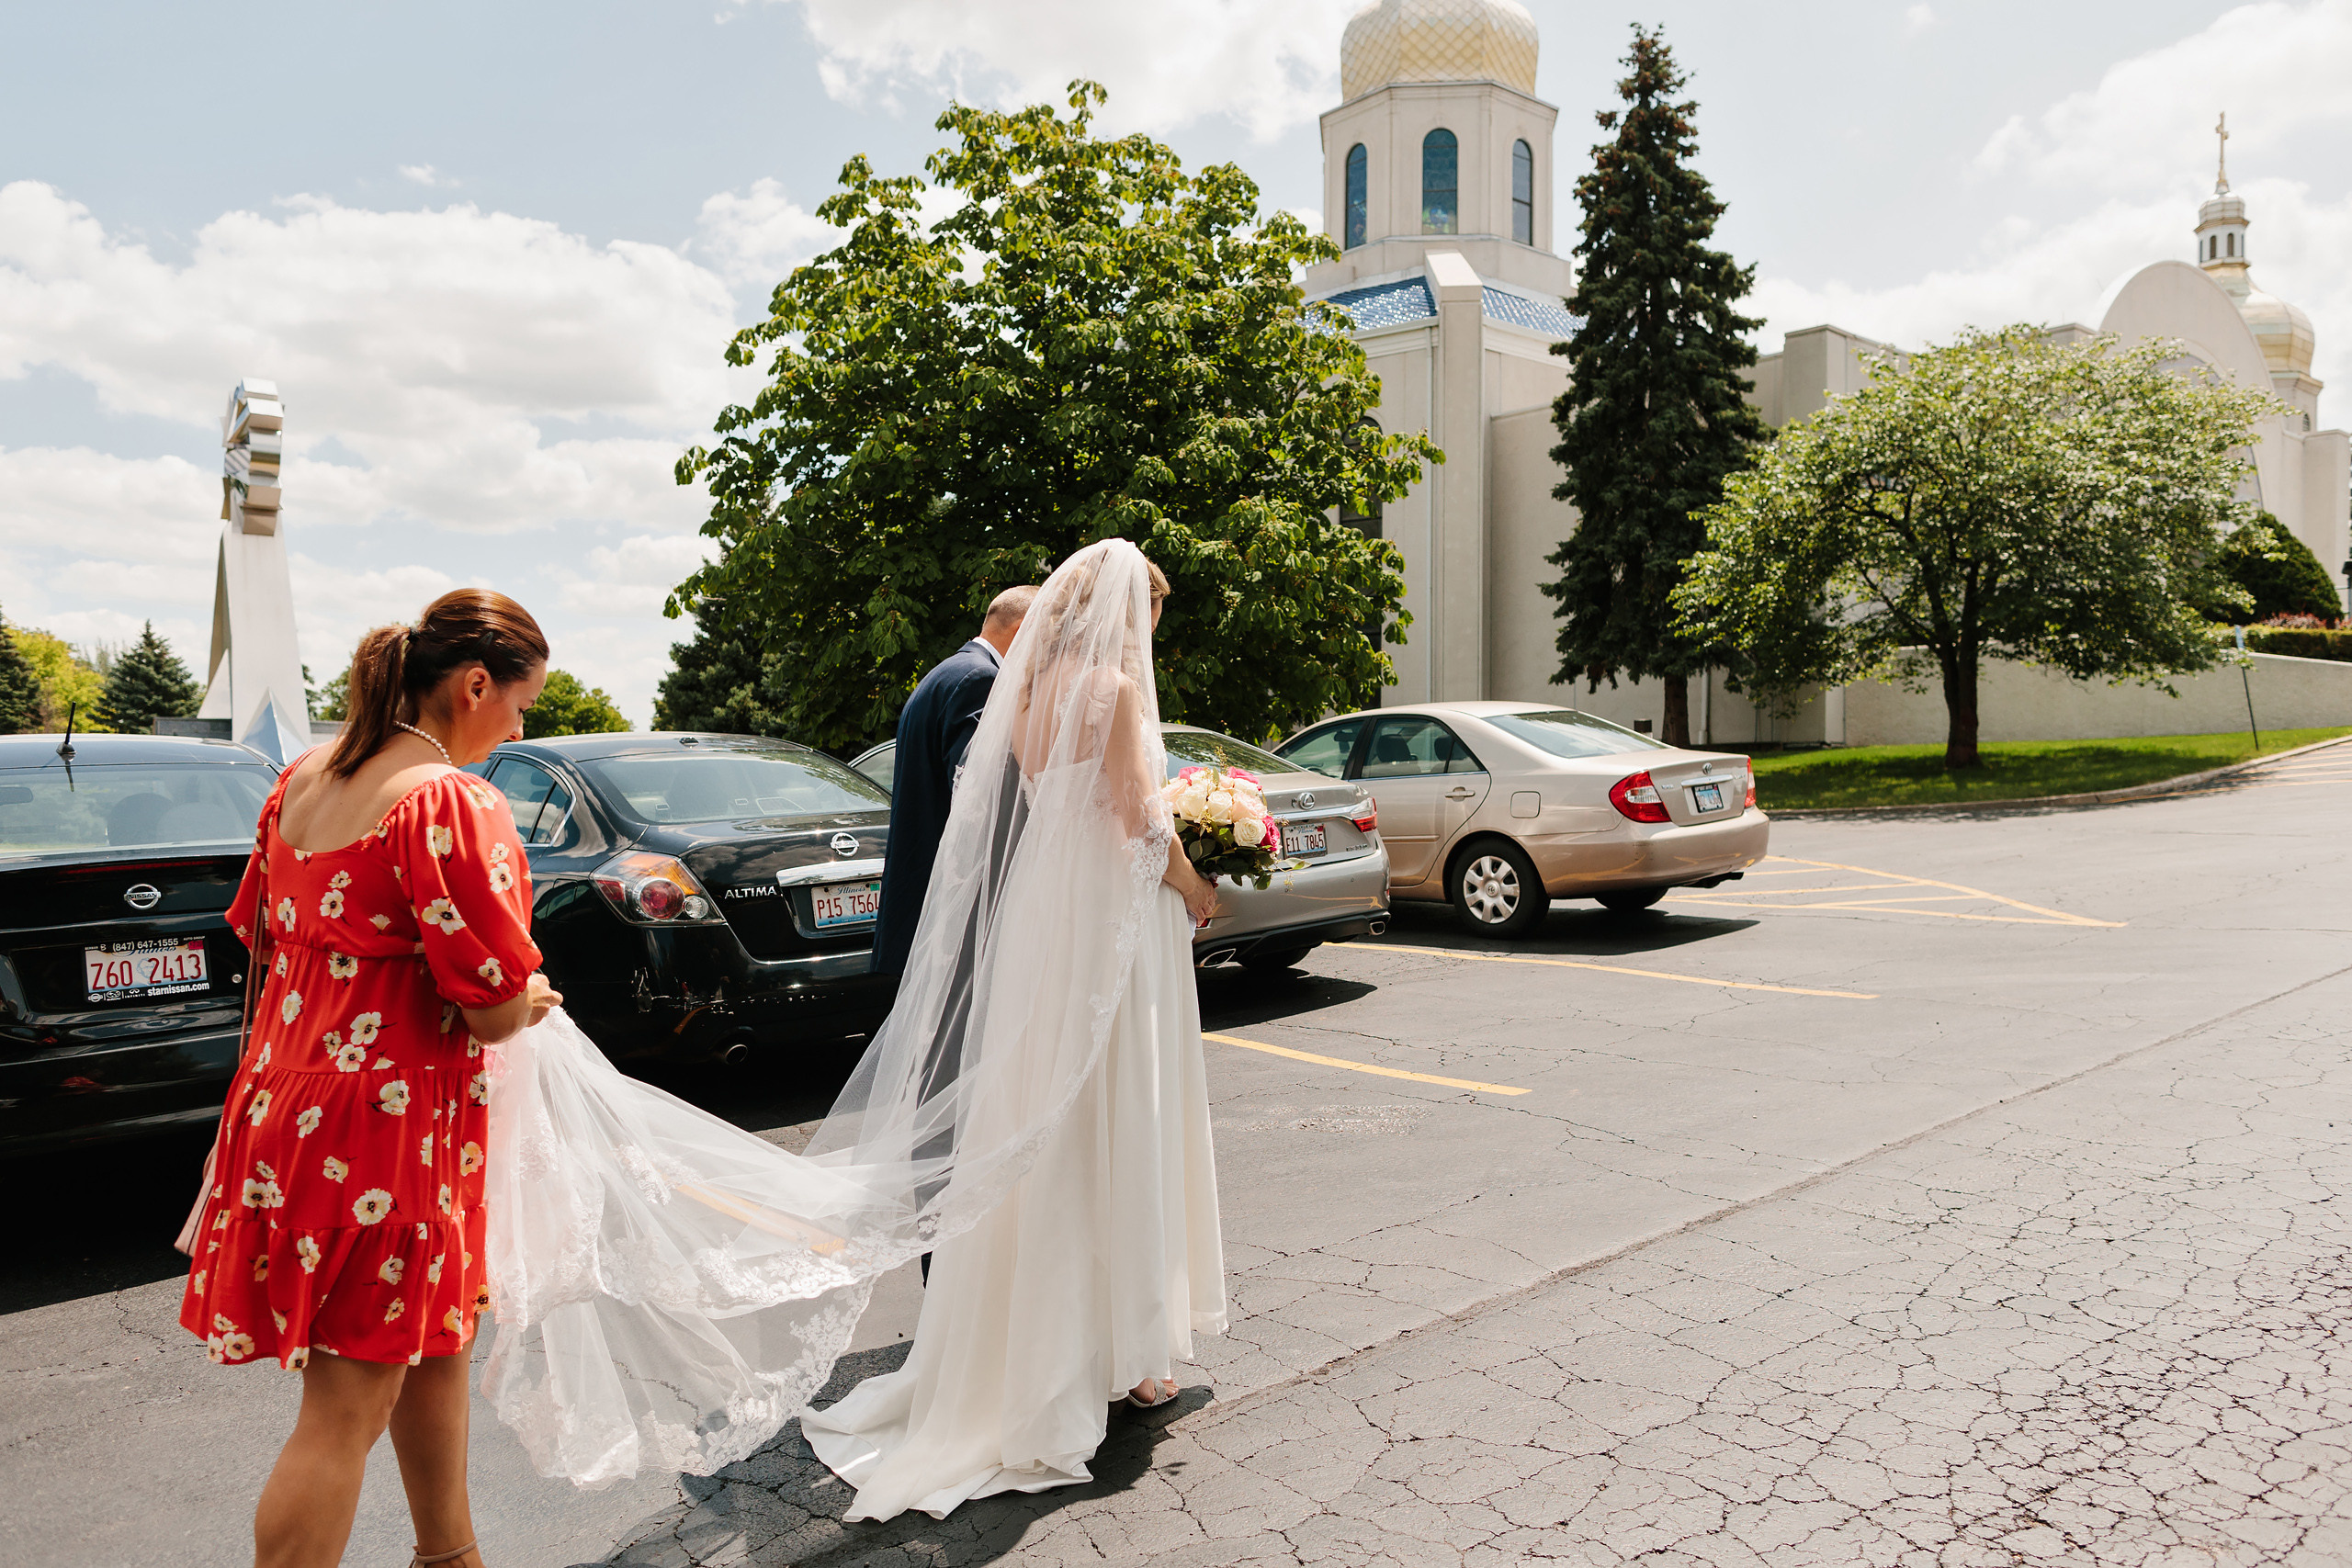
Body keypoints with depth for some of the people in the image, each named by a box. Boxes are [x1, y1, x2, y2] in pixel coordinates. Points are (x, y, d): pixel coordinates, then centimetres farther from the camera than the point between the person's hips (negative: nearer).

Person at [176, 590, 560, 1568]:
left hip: (290, 1094, 9)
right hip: (384, 1120, -9)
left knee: (433, 1346, 24)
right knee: (346, 1411, 3)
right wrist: (530, 999, 1)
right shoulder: (453, 804, -21)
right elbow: (493, 1010, -20)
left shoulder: (302, 778, 6)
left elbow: (265, 938, 15)